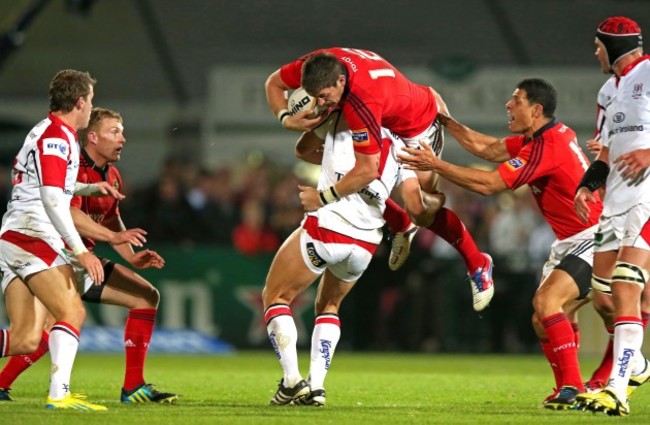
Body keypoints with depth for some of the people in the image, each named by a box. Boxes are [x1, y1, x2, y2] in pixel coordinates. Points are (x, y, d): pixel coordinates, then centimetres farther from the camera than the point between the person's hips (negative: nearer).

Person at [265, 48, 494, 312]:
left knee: (417, 207, -12)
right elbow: (273, 83, -8)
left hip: (418, 125, -7)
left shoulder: (362, 100, -47)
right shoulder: (318, 65, -27)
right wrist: (286, 119, -23)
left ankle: (478, 265, 10)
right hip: (386, 121, 7)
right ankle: (402, 227, 29)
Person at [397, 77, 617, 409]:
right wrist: (442, 120, 17)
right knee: (543, 319, 6)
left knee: (546, 301, -25)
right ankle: (567, 390, 12)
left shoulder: (548, 146, -21)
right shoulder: (538, 138, 10)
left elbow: (488, 184, -22)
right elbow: (487, 148, 19)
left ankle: (572, 386, -25)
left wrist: (436, 164, -17)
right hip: (569, 243, 11)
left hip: (591, 239, -11)